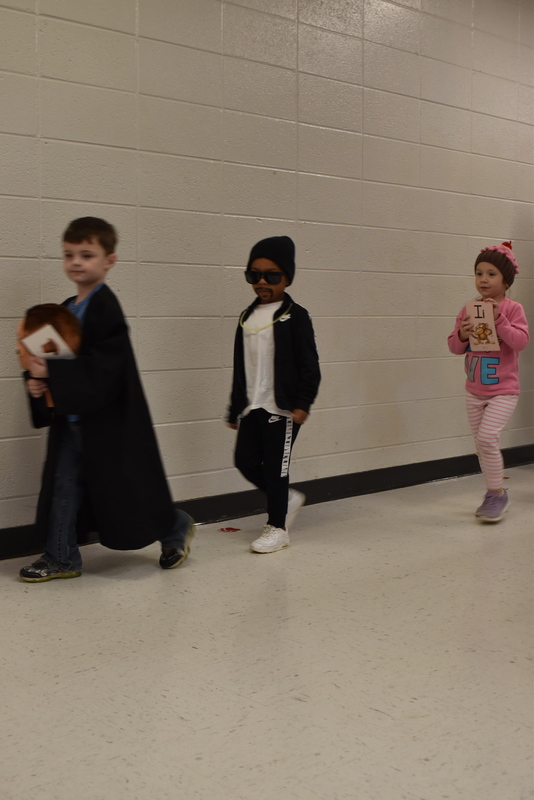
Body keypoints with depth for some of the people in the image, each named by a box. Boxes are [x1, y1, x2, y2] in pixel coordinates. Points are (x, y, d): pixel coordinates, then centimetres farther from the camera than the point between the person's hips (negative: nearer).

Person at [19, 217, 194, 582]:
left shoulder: (106, 309, -17)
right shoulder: (66, 310, 11)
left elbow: (102, 371, -25)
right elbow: (56, 358, 17)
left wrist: (52, 373, -27)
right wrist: (38, 378, -3)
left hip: (107, 423, -8)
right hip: (71, 419, 8)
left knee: (126, 489, 4)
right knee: (65, 487, 9)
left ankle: (176, 528, 27)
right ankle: (62, 557, 20)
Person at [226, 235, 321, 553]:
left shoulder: (295, 316, -6)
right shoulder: (248, 316, 12)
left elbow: (309, 365, -8)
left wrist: (303, 403, -15)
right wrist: (235, 408, 16)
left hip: (281, 407, -6)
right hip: (251, 407, 6)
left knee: (275, 466, -1)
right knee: (246, 461, 5)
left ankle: (277, 528, 13)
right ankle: (289, 499, 28)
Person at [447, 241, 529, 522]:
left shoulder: (512, 309, -9)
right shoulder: (468, 310, 4)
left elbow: (520, 341, -20)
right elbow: (454, 347, 5)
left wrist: (499, 320, -28)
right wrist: (462, 335, -16)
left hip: (503, 391, -5)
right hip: (474, 391, 5)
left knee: (487, 436, -19)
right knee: (482, 444, 11)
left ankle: (497, 493, -3)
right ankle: (495, 495, 26)